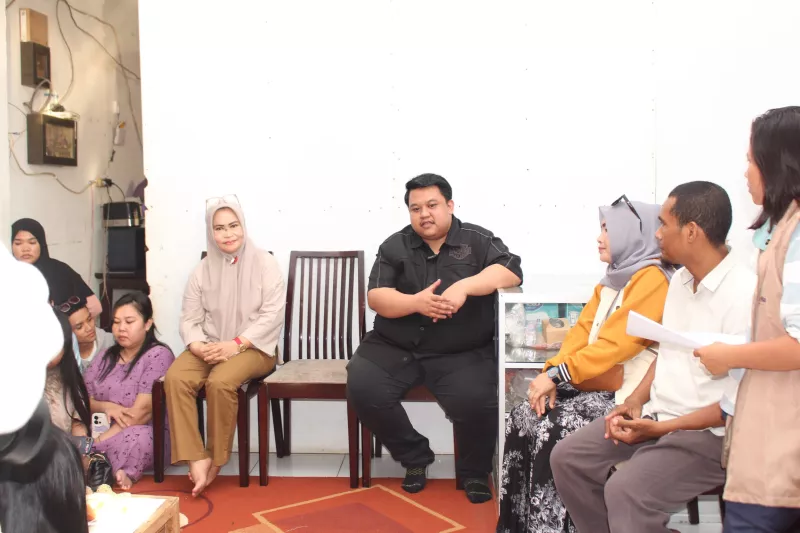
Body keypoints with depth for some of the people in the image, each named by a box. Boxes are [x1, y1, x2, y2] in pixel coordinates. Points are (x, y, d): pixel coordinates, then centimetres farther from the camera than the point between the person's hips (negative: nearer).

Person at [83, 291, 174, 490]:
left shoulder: (158, 355, -7)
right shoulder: (105, 357, 15)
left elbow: (141, 412, -15)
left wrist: (96, 443, -19)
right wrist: (105, 406, -15)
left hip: (146, 434, -6)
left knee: (137, 438, -40)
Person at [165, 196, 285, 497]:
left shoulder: (264, 263, -2)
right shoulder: (203, 270, 10)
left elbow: (272, 315, -10)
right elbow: (189, 318, 5)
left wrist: (235, 344, -19)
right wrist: (197, 346, -17)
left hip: (252, 347, -4)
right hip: (208, 347, 4)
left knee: (220, 382, -33)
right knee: (175, 379, -25)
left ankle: (215, 458, -12)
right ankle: (196, 458, -21)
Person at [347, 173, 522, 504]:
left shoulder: (477, 240, 4)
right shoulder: (394, 246, 8)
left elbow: (511, 271, -11)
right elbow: (376, 297, -1)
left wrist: (464, 286, -24)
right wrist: (416, 303, -21)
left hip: (462, 353, -2)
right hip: (395, 347, 2)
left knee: (477, 401, -28)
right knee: (361, 388, -21)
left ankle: (475, 472, 7)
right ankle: (415, 457, 5)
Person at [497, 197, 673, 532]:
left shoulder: (652, 278, -13)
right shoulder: (613, 280, 17)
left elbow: (616, 343, -21)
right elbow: (581, 331, 10)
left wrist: (556, 374, -20)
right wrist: (551, 374, -6)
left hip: (626, 393, -8)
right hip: (595, 385, 9)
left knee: (554, 429, -23)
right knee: (523, 418, -7)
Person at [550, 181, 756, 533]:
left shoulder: (744, 295, -20)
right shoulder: (679, 280, 7)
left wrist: (662, 428, -19)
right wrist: (635, 402, 2)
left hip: (709, 433, -8)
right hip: (656, 414, 8)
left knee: (624, 491, -27)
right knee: (567, 458, -1)